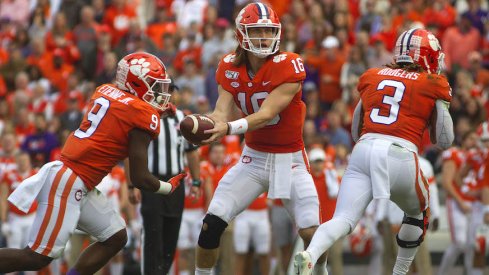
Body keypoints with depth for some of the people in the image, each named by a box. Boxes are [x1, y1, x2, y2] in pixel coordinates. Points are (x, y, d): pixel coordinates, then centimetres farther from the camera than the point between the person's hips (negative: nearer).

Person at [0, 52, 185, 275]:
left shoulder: (106, 91, 10)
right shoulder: (144, 117, -11)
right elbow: (139, 178, -9)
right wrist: (169, 187, 9)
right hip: (67, 183, -9)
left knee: (116, 238, 15)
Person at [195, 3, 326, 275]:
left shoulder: (288, 66, -19)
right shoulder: (230, 68, -5)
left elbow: (266, 114, -29)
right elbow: (222, 113, -14)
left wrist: (230, 128, -45)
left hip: (290, 158, -3)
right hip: (254, 158, 3)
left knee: (311, 233, -11)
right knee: (212, 224, -8)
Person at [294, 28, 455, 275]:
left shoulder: (373, 76, 20)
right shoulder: (434, 85, 11)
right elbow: (444, 141, 16)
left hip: (364, 151, 2)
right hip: (400, 156, -2)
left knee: (343, 219, -10)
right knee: (418, 213, 27)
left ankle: (310, 255, -38)